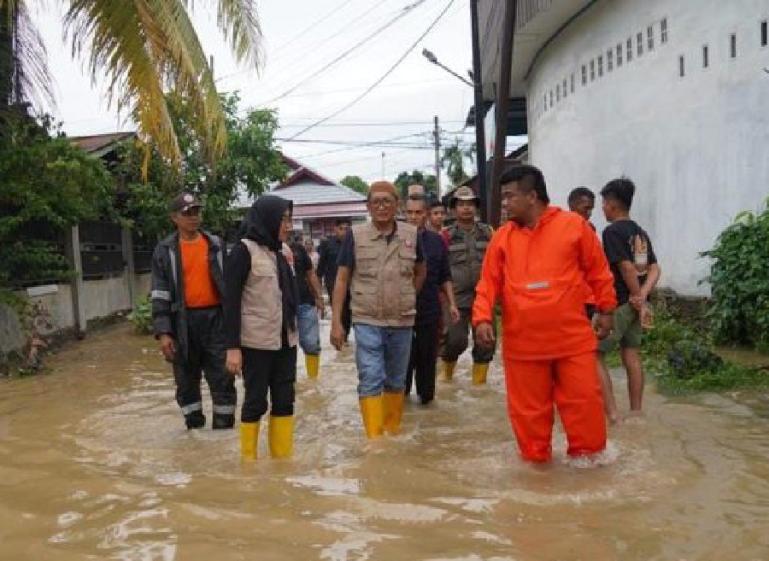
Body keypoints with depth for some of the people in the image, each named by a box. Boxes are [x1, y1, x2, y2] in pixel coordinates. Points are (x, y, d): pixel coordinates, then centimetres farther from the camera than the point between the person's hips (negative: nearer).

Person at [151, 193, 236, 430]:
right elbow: (160, 294, -3)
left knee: (223, 380, 0)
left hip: (215, 318, 1)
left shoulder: (215, 245, 7)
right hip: (183, 321, -1)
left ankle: (224, 430, 11)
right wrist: (163, 332, -11)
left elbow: (228, 281, 12)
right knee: (187, 382, 10)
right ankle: (195, 430, 23)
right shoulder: (165, 250, 1)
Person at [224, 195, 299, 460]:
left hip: (285, 341, 6)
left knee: (284, 400, 10)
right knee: (256, 401, 5)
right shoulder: (244, 250, -9)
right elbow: (231, 301, -12)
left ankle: (283, 457, 21)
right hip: (256, 342, -6)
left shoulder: (281, 251, 10)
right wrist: (232, 347, -16)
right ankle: (249, 459, 20)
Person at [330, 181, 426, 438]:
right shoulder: (355, 235, -5)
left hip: (402, 322, 3)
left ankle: (393, 432, 30)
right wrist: (336, 321, -7)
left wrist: (407, 299, 12)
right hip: (367, 322, -3)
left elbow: (420, 272, 18)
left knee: (396, 381, 14)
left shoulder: (411, 234, 1)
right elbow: (342, 279, -2)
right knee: (371, 381, -7)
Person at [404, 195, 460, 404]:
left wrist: (451, 304, 6)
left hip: (430, 310, 2)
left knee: (428, 357, 8)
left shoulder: (437, 241, 6)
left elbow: (445, 277, 12)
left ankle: (426, 394, 22)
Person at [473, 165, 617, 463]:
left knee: (583, 399, 6)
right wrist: (483, 318, -9)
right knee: (529, 406, 10)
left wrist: (606, 310, 7)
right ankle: (535, 458, 27)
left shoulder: (574, 225, -1)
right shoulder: (502, 237, 4)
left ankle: (588, 455, 25)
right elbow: (489, 283, 4)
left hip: (572, 337, -1)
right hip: (522, 341, 2)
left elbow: (598, 271, 6)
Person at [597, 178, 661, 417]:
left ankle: (611, 413, -6)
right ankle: (636, 412, 17)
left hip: (617, 303, -8)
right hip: (634, 303, 8)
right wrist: (642, 296, -8)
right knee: (631, 355, 12)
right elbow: (654, 269, 5)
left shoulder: (612, 231, -13)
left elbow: (627, 267, -20)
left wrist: (639, 300, -13)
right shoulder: (641, 232, 12)